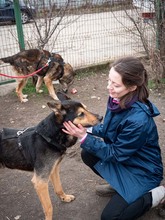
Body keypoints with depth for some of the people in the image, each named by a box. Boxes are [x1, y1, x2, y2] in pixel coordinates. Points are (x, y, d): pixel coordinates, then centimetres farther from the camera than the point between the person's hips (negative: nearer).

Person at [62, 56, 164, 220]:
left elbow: (114, 154, -25)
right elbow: (109, 129, 4)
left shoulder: (138, 120, -37)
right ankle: (118, 184, 14)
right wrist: (88, 130, -13)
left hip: (142, 171, -7)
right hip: (123, 157, 8)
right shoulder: (117, 99, -13)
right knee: (87, 154, -3)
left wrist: (84, 138, -29)